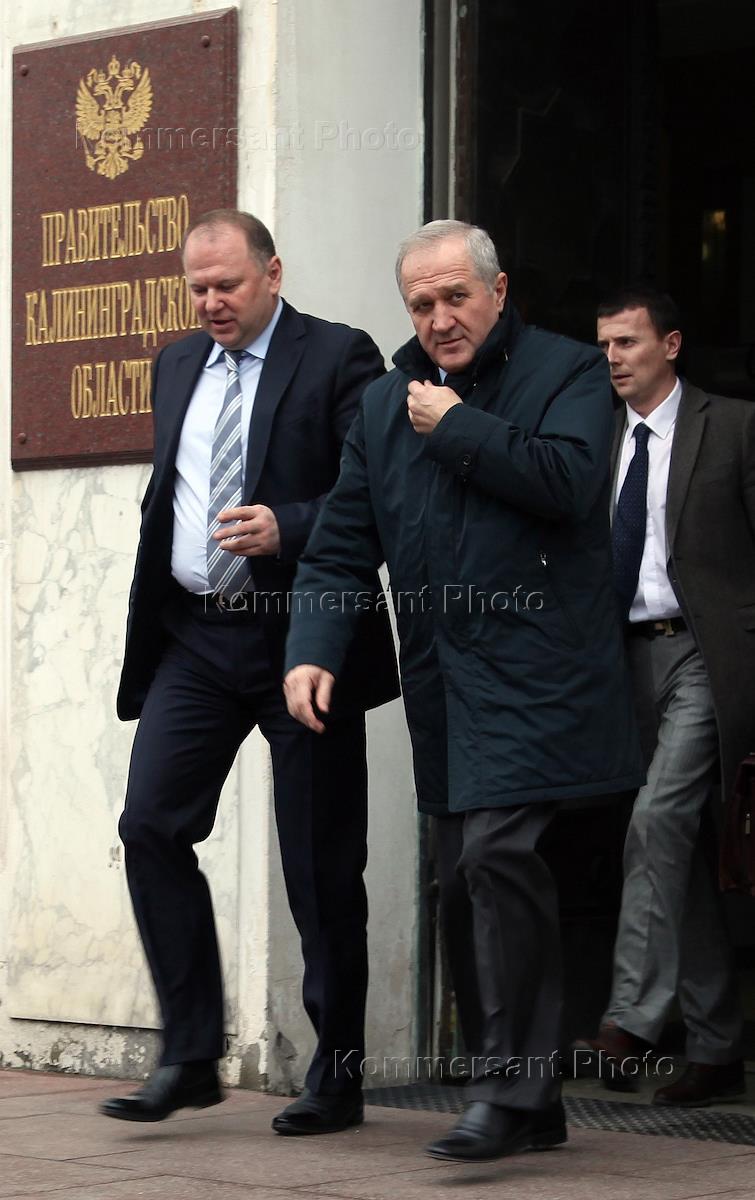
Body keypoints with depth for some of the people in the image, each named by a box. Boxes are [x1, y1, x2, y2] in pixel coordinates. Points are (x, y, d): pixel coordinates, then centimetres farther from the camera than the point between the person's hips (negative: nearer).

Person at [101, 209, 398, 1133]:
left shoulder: (338, 358, -5)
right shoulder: (177, 365, 15)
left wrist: (288, 531, -25)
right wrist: (149, 620, 16)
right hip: (194, 640, 5)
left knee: (320, 864, 1)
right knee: (150, 825, -7)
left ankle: (337, 1074, 11)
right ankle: (190, 1056, 1)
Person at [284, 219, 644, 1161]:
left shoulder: (565, 372, 1)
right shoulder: (384, 405, 16)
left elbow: (570, 480, -18)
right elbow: (340, 546, 13)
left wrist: (457, 427, -9)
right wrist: (312, 649, -2)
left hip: (535, 670, -6)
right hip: (443, 685, 6)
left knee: (497, 853, -18)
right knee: (487, 881, 8)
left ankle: (510, 1089, -11)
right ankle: (535, 1104, 16)